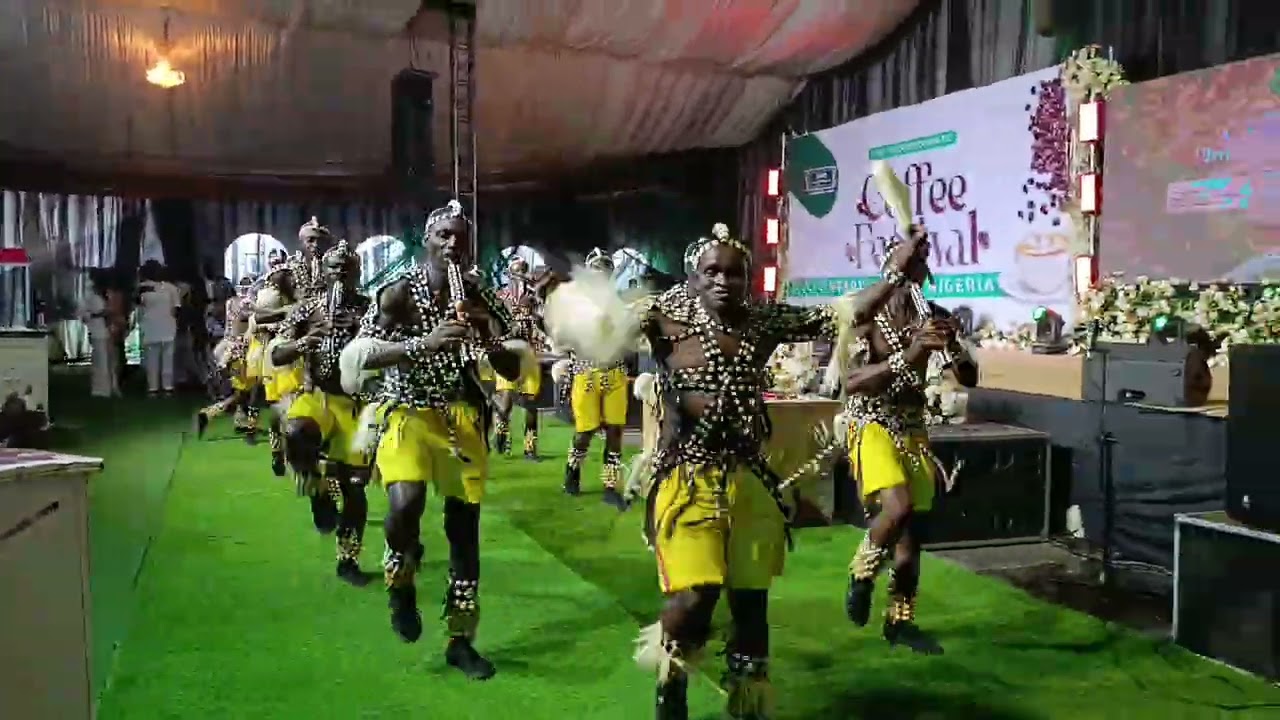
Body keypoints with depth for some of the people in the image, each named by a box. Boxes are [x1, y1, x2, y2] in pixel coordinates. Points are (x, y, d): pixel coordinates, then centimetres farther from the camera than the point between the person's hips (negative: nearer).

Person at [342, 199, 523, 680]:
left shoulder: (481, 299, 1)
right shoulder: (400, 291, -7)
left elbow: (513, 372, 1)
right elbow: (359, 355, -16)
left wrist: (485, 334, -19)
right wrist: (424, 342, -28)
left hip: (462, 415, 3)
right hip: (406, 411, -3)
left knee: (464, 526, 6)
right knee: (406, 503, -28)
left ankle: (460, 639, 22)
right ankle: (400, 583, 7)